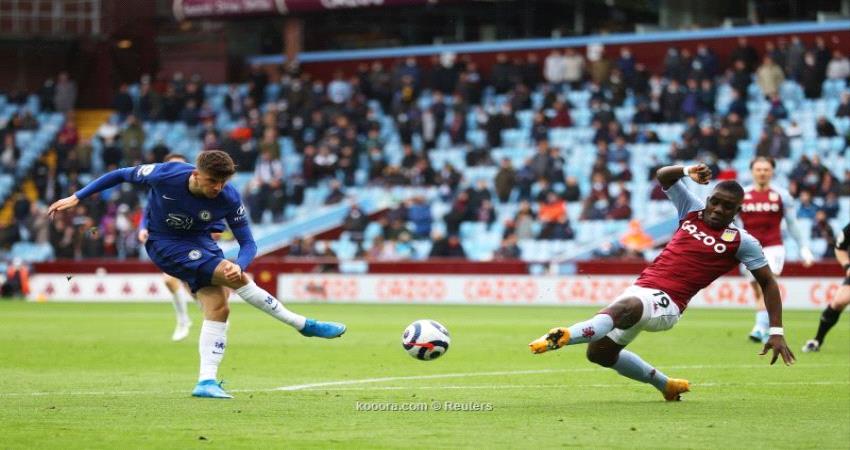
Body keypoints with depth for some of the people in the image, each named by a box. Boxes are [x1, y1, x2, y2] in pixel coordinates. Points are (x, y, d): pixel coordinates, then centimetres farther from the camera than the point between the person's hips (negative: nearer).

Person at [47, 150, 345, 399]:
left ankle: (207, 380, -3)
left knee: (218, 308, -10)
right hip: (166, 245, -4)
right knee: (235, 278, -20)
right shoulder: (165, 175, -28)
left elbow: (248, 243, -14)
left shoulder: (229, 198, -21)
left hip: (200, 242, 4)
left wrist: (240, 264, -37)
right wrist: (77, 198, -10)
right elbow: (122, 175, -12)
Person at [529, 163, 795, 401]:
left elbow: (768, 283, 6)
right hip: (640, 288, 7)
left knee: (624, 307, -39)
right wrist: (688, 172, -2)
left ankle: (563, 337, -61)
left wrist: (776, 332, -1)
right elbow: (663, 176, 21)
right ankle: (665, 385, 29)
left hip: (665, 304, -7)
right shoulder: (693, 211, 14)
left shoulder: (741, 242, 2)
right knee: (599, 353, 12)